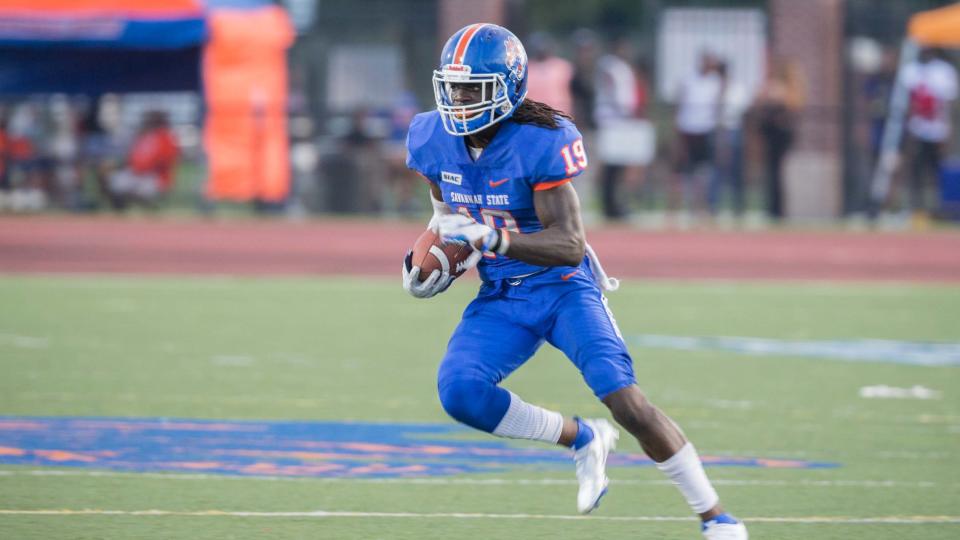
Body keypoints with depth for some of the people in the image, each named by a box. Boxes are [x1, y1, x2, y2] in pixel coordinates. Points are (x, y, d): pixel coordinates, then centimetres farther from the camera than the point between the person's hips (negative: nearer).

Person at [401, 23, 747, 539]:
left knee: (624, 397, -21)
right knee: (459, 391, -21)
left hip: (563, 288, -5)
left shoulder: (540, 142, -23)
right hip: (500, 299, 5)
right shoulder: (433, 139, -5)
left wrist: (491, 238, -39)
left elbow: (569, 245, -27)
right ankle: (580, 439, 3)